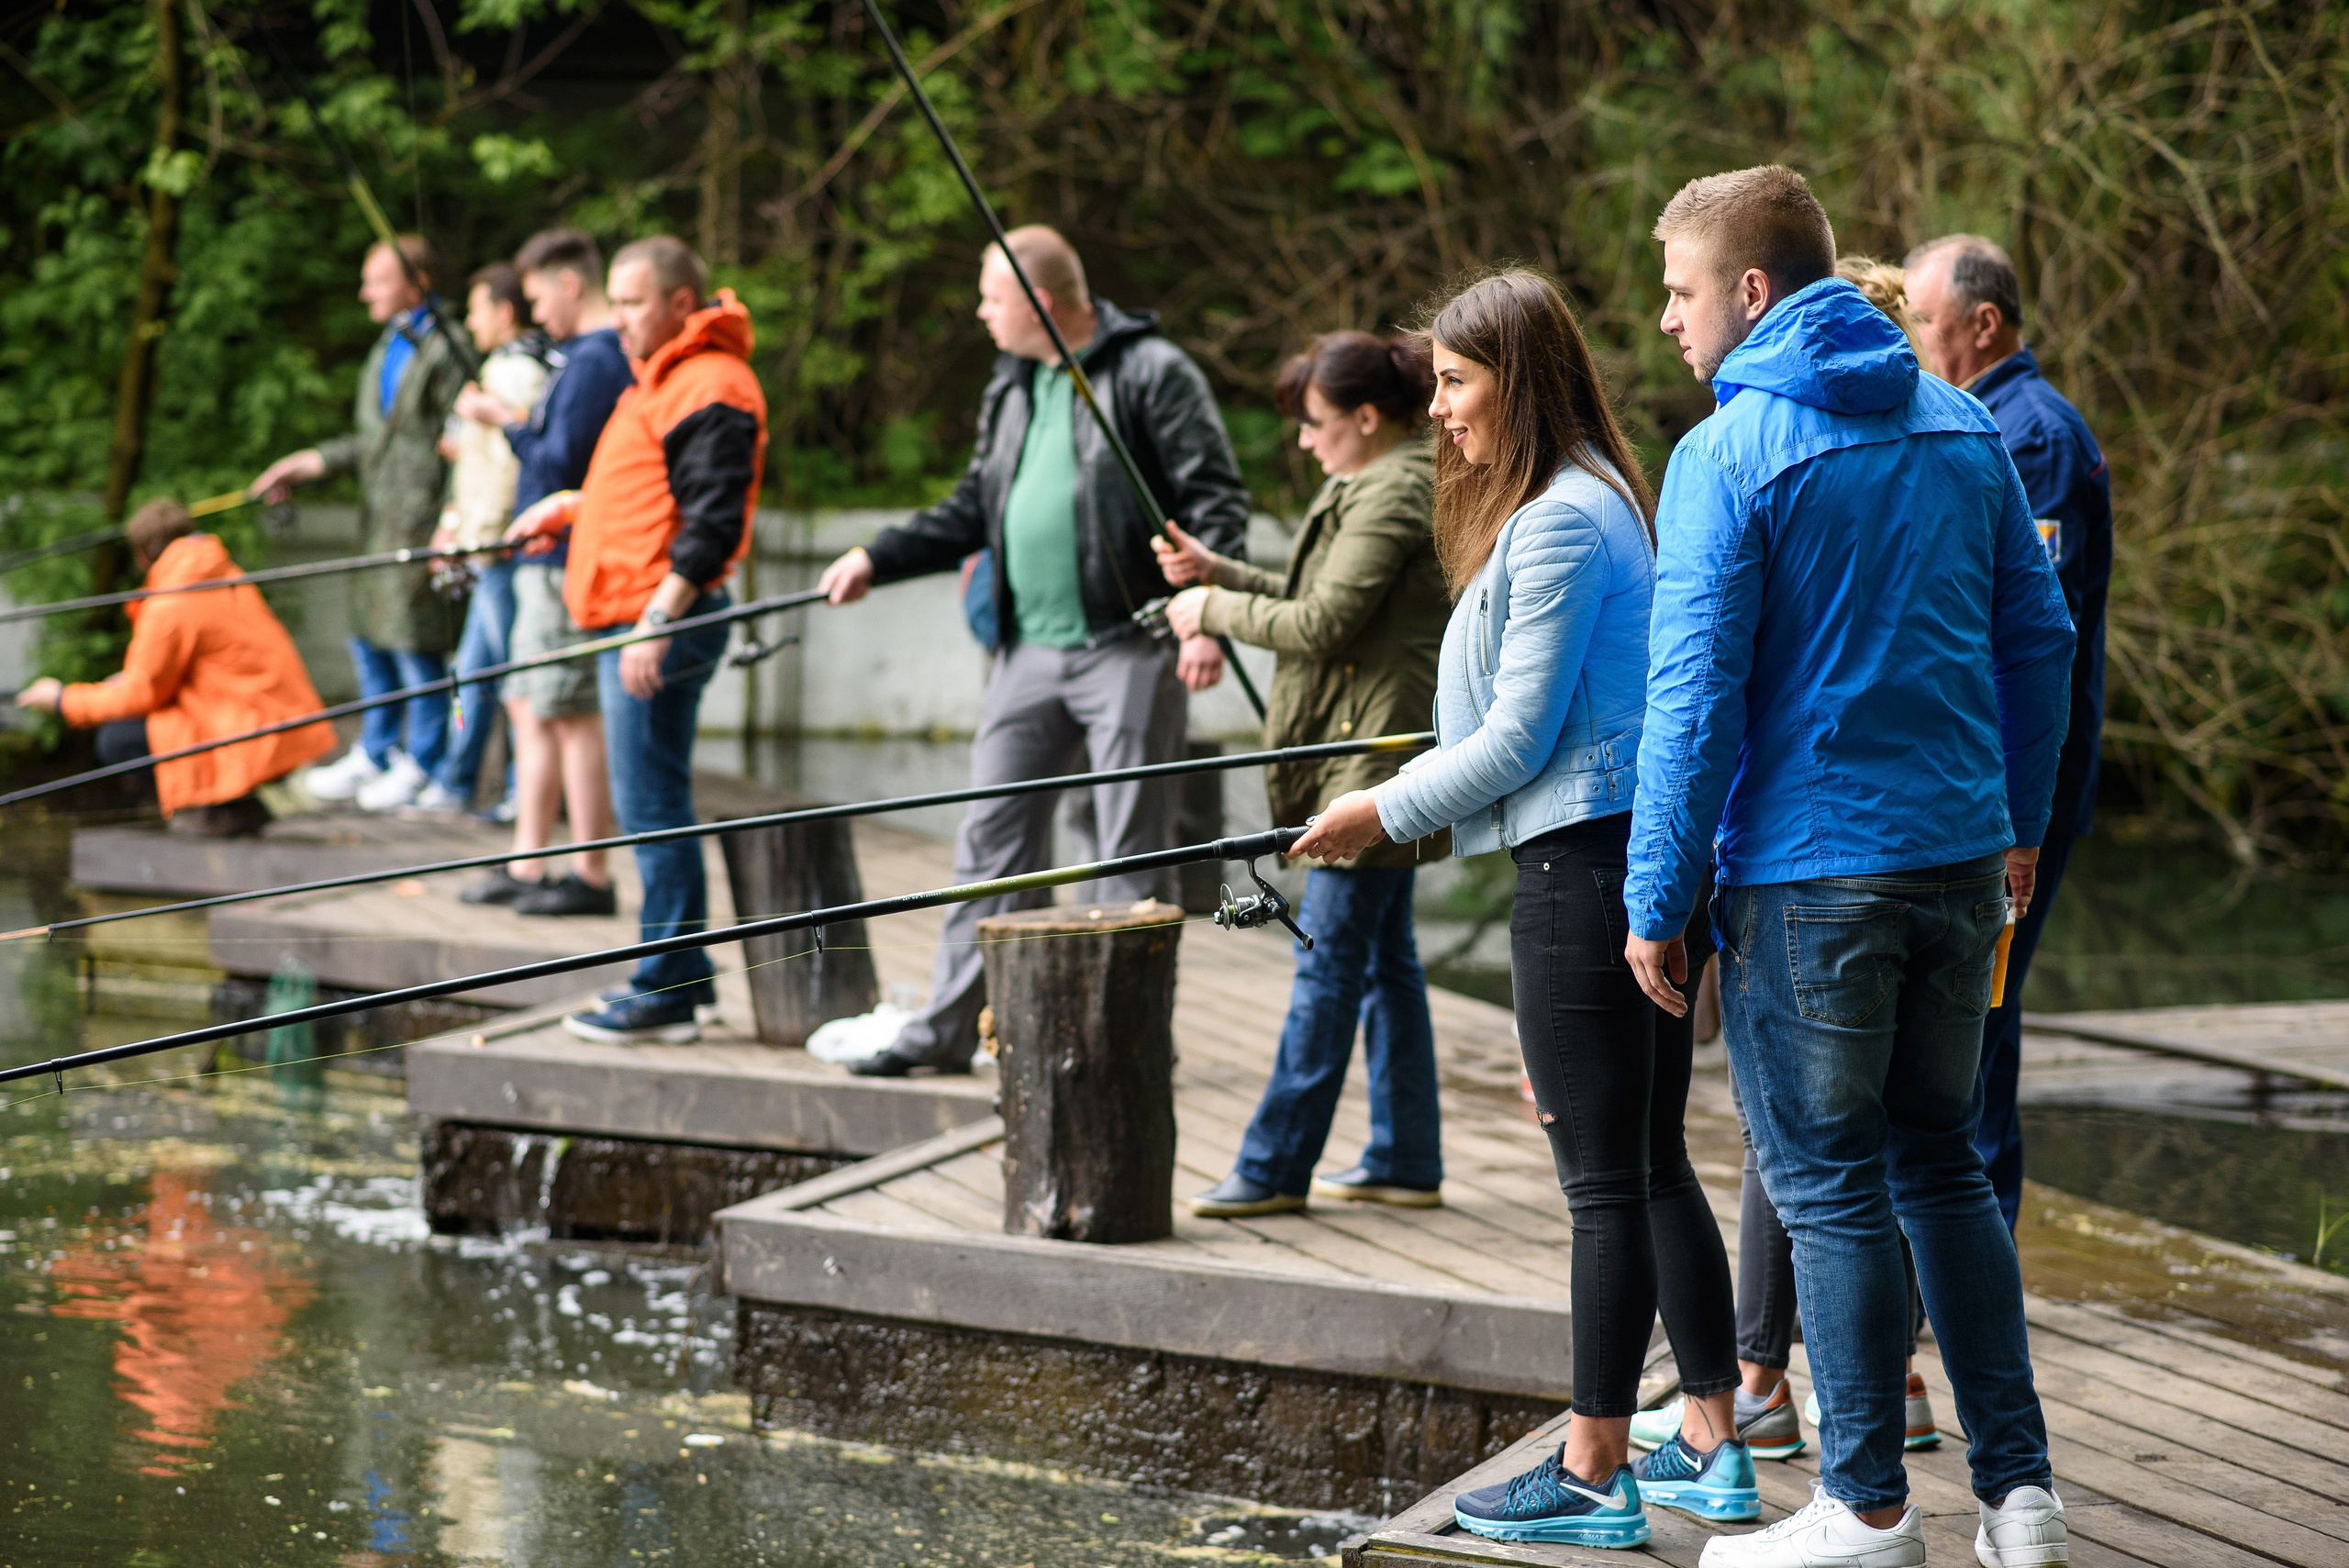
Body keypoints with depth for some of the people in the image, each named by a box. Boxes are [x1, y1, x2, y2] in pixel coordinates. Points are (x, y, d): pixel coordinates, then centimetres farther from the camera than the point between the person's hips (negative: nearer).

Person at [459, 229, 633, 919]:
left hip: (568, 561, -11)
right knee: (529, 708, 14)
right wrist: (518, 422, 12)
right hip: (550, 558, 11)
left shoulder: (595, 361, -16)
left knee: (571, 716, -7)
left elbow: (561, 465, -20)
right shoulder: (591, 355, 16)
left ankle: (592, 877, -3)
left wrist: (507, 420, -9)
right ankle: (526, 866, 18)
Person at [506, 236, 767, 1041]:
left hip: (665, 623, -11)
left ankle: (668, 991, -6)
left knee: (653, 806, -9)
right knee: (652, 805, 13)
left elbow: (713, 521, -20)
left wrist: (657, 624, -23)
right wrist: (572, 506, 26)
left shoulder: (709, 388, -13)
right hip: (633, 621, 11)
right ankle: (681, 976, 19)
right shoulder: (662, 379, 20)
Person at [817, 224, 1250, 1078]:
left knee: (1131, 852, -1)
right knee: (991, 837, 7)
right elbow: (973, 510, 23)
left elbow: (1214, 501, -11)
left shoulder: (1151, 373, -7)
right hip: (1030, 649, 7)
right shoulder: (1010, 389, 17)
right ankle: (946, 1028, 11)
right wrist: (876, 558, 14)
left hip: (1130, 648, -7)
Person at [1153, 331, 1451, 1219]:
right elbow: (1324, 603, 23)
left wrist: (1215, 610, -7)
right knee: (1385, 954, 12)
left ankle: (1275, 1167, -7)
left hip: (1376, 753, -11)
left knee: (1330, 958, -8)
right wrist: (1220, 572, 13)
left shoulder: (1394, 496, -16)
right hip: (1375, 753, 11)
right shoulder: (1377, 487, 18)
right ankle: (1405, 1160, 15)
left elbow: (1321, 626, -19)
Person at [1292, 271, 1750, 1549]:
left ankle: (1592, 1475, 1)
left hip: (1583, 869, -10)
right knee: (1654, 1166, 13)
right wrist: (1412, 797, 25)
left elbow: (1518, 739, -15)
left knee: (1605, 1182, -5)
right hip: (1652, 859, 10)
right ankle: (1712, 1449, 17)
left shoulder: (1556, 523, -15)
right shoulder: (1602, 501, 17)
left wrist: (1384, 813, -5)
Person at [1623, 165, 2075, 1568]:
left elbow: (1696, 695, -14)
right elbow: (2039, 634, 12)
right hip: (1961, 853, 6)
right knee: (1944, 1161, 16)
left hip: (1807, 872, -6)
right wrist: (2021, 820, 22)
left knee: (1832, 1188, 3)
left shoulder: (1727, 456, -12)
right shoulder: (1960, 425, 7)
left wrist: (1658, 901, -9)